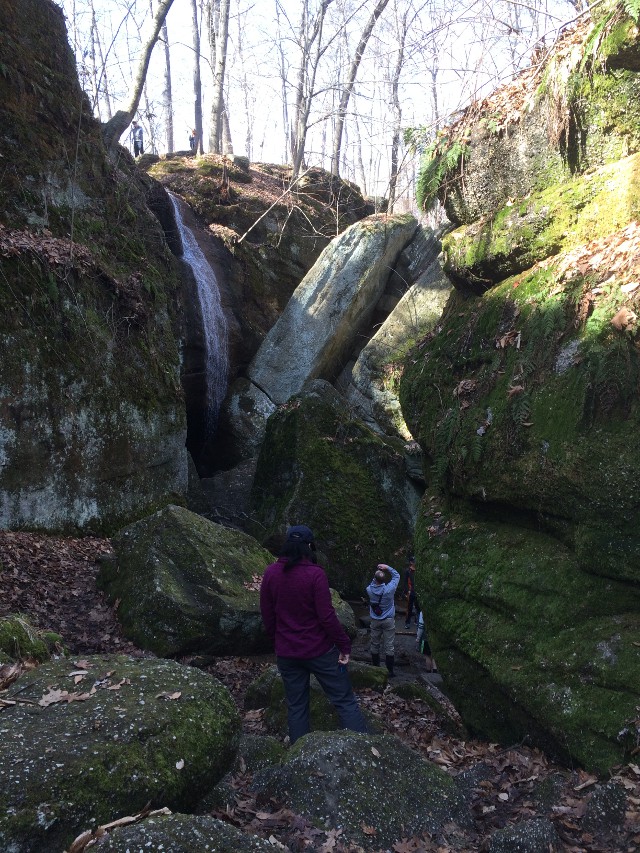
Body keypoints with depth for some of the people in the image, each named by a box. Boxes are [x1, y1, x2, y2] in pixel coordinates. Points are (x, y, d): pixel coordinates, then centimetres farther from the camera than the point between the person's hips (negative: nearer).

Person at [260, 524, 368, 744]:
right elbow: (327, 616, -18)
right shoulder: (315, 574, -17)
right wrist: (344, 645, -7)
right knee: (345, 702, 6)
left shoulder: (271, 573, -4)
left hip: (286, 652, 4)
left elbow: (267, 615, 4)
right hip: (319, 650, -4)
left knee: (296, 707, 15)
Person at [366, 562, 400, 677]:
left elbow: (373, 583, 11)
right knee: (389, 647, 4)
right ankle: (389, 671, 8)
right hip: (388, 620, -2)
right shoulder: (389, 589, -20)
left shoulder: (370, 590, -14)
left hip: (375, 621, 3)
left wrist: (377, 574, 2)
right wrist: (387, 567, -5)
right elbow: (396, 576, -5)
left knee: (375, 645, 15)